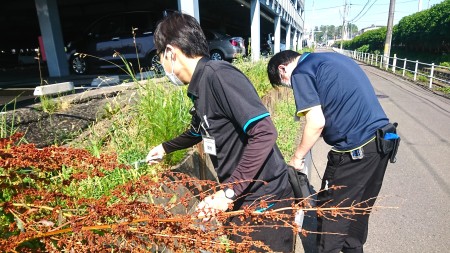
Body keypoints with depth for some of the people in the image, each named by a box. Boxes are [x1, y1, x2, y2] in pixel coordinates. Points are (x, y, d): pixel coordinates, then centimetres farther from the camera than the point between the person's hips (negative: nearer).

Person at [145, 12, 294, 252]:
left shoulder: (217, 75, -22)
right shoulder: (199, 87, 7)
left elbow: (264, 133, -29)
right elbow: (197, 132, 26)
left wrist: (228, 192, -25)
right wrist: (164, 148, 41)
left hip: (264, 201, -8)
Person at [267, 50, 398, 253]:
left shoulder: (301, 73, -8)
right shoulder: (331, 58, 18)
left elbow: (316, 123, -16)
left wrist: (297, 157, -3)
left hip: (355, 148, -9)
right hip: (383, 139, 9)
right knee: (358, 208, 23)